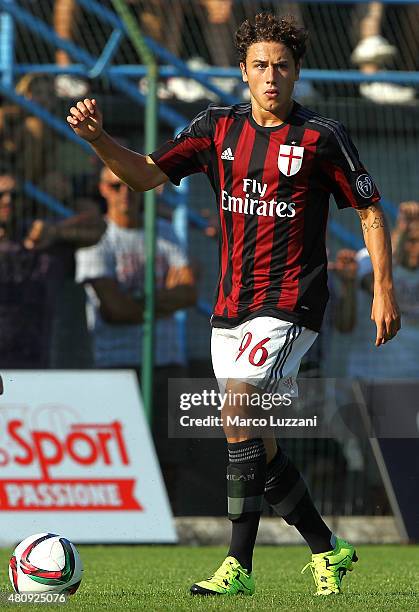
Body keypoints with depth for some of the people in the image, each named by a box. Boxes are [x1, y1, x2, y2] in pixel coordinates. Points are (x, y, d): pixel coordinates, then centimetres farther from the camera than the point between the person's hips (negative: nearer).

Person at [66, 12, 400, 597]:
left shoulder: (322, 137, -4)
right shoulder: (218, 128, 7)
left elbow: (371, 212, 2)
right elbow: (147, 174, 5)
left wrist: (383, 290, -5)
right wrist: (99, 139, -13)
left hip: (290, 304, -6)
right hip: (231, 307, 6)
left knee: (238, 410, -21)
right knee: (254, 441, 7)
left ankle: (239, 565, -18)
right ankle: (327, 550, 23)